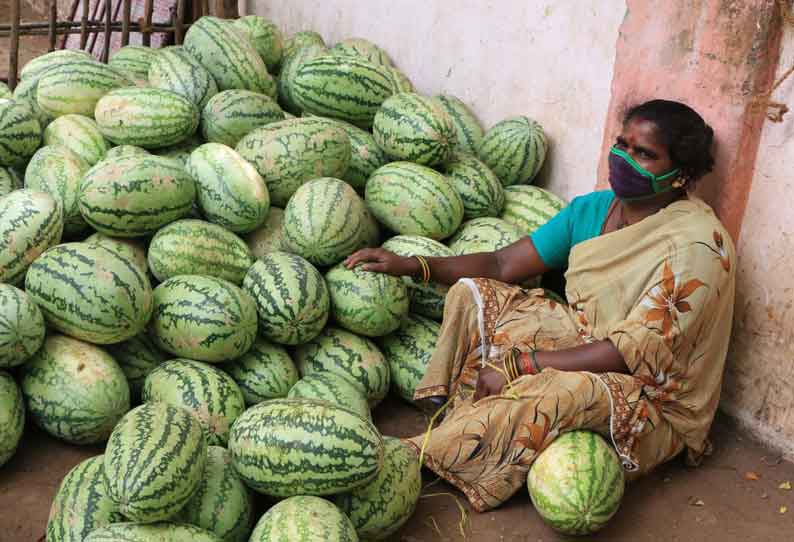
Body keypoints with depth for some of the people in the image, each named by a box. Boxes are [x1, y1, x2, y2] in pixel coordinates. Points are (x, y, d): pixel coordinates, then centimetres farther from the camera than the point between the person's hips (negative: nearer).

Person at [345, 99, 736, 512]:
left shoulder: (697, 246, -22)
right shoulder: (593, 208, 0)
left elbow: (632, 352, -27)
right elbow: (503, 266, 0)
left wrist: (518, 365, -28)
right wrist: (413, 265, -12)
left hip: (651, 397, -7)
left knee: (561, 389, -39)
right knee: (473, 293, -3)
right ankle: (458, 416, -13)